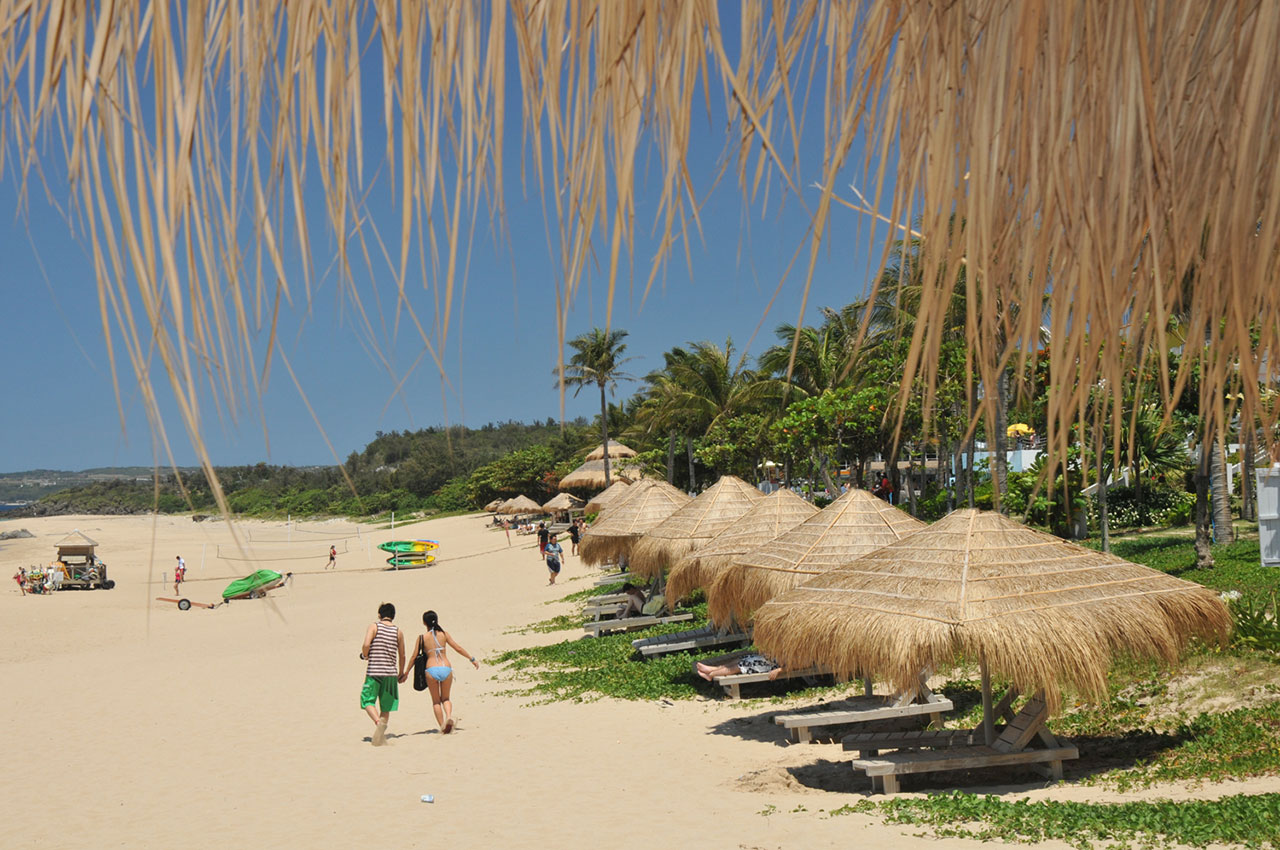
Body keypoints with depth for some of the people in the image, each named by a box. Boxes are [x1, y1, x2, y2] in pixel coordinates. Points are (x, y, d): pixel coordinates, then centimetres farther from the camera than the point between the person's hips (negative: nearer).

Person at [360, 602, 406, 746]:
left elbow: (366, 644, -18)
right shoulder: (398, 632, 6)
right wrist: (401, 673, 24)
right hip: (391, 672, 3)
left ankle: (379, 723, -20)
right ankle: (381, 734, 12)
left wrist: (365, 655, 4)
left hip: (374, 671, -3)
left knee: (368, 701, 6)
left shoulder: (374, 627, -3)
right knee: (386, 706, 13)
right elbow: (402, 656, 10)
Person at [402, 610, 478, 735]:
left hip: (432, 670, -1)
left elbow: (414, 657, 6)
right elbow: (458, 648, 10)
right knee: (445, 698, 18)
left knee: (436, 701, 16)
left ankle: (442, 726, 7)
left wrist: (406, 673, 16)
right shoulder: (444, 634, 8)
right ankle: (449, 716, -10)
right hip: (446, 669, 1)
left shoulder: (422, 637, 5)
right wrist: (472, 659, 18)